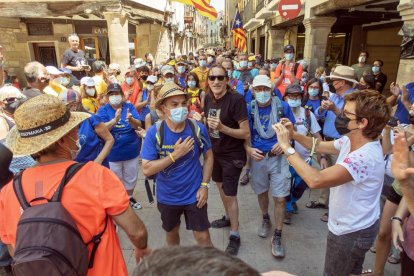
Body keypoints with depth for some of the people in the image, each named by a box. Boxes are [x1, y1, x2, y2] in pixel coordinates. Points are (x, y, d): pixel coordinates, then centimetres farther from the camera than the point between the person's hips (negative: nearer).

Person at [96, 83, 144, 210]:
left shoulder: (129, 106, -5)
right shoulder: (103, 110, -8)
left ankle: (129, 197, 44)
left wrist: (131, 119, -36)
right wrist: (115, 120, -36)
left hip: (131, 150, 2)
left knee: (131, 178, 21)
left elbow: (138, 125, -14)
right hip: (112, 153, -2)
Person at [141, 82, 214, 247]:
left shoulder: (198, 129, -14)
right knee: (171, 234, 24)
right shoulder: (154, 133, -18)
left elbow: (208, 156, 0)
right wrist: (175, 154, -27)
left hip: (194, 194, -1)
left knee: (203, 237, 8)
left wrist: (205, 185, -8)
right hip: (167, 196, 1)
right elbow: (146, 170, -20)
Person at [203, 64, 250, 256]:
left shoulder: (236, 100, -22)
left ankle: (235, 235, 20)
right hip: (215, 152, 8)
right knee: (221, 186, 23)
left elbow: (246, 133, -24)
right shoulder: (208, 98, 0)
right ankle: (229, 217, 48)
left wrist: (222, 128, -35)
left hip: (233, 155, -7)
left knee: (230, 194, 0)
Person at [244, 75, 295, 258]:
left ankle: (277, 236, 15)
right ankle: (265, 220, 45)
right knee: (261, 192, 19)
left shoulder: (283, 107, -6)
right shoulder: (249, 109, -3)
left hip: (278, 157, -1)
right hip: (257, 157, 2)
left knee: (280, 198, -1)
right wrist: (248, 149, -18)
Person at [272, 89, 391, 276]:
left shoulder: (365, 157, -37)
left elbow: (316, 180, -46)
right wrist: (293, 134, -11)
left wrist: (287, 147, -37)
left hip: (352, 232, -8)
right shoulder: (350, 141, -7)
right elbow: (320, 146, 7)